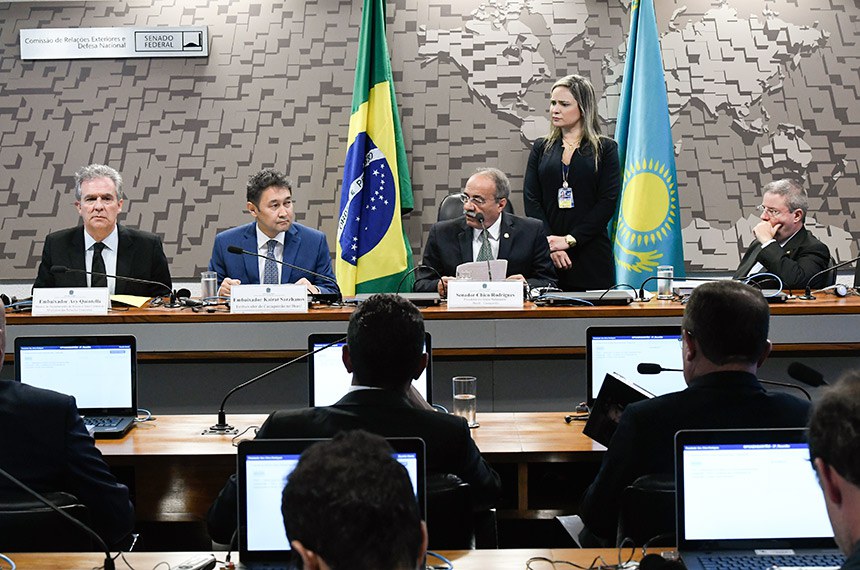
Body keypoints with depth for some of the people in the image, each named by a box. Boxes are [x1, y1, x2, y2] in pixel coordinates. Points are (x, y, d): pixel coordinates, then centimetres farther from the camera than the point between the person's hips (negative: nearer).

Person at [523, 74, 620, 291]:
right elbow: (531, 200, 4)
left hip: (591, 254, -2)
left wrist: (570, 239, -12)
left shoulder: (605, 149, 5)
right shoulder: (541, 148, 12)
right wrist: (549, 242, -11)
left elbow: (608, 202, -5)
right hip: (547, 257, 2)